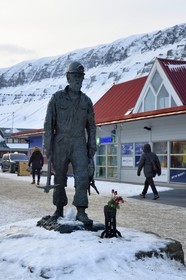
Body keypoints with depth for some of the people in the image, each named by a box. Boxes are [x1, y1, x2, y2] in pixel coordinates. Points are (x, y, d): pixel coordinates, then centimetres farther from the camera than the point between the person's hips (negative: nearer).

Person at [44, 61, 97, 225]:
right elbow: (49, 123, -1)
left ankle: (81, 211, -12)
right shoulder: (57, 98, 0)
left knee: (82, 176, -14)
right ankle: (59, 209, 23)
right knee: (59, 178, 8)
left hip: (79, 144, 1)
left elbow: (91, 125, 13)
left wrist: (92, 146, 6)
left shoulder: (86, 101, 8)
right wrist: (48, 147, -7)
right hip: (60, 144, -1)